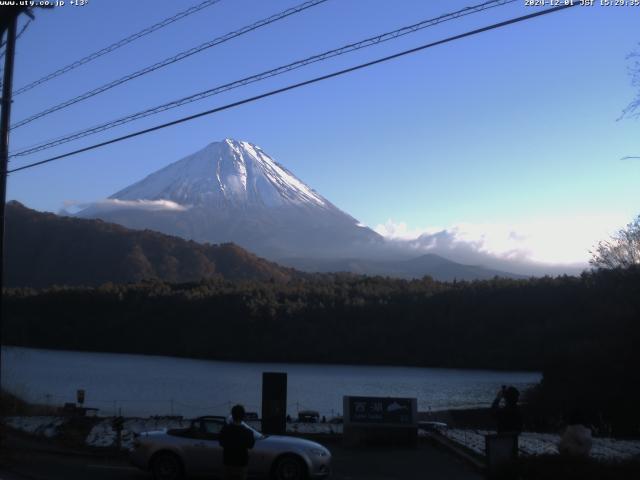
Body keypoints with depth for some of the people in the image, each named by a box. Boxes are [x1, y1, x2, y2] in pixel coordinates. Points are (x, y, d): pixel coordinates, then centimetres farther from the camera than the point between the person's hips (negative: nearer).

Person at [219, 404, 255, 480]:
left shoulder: (225, 429, -9)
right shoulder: (247, 432, -14)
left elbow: (221, 443, 6)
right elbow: (250, 445, 2)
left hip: (227, 463, 2)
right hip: (241, 463, -2)